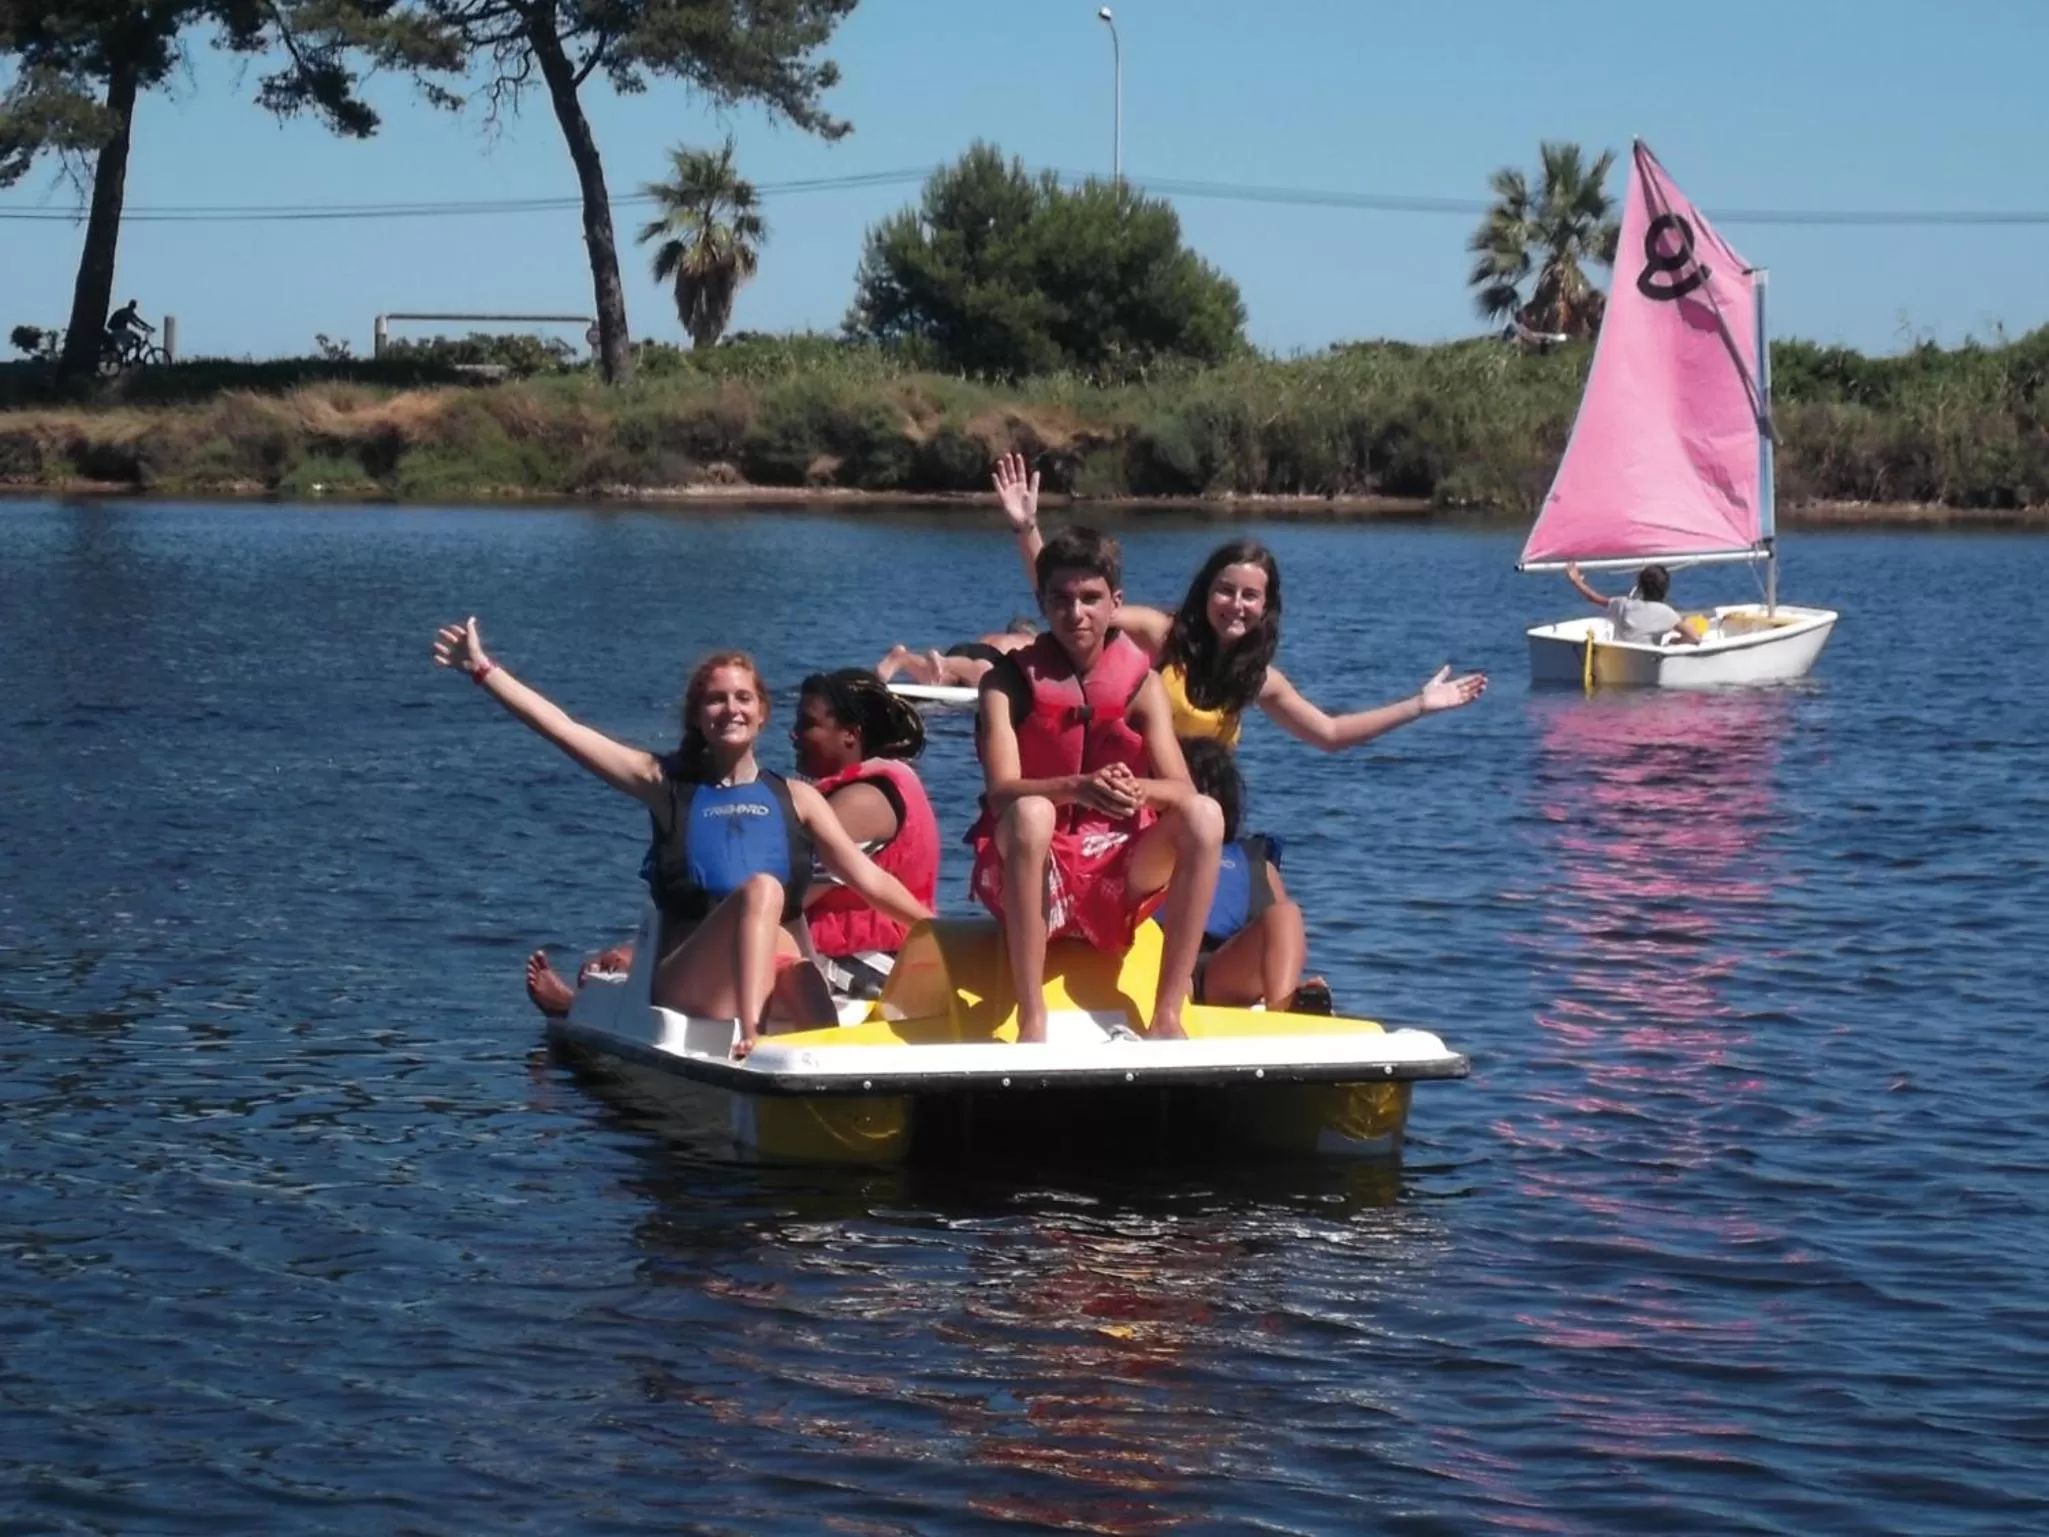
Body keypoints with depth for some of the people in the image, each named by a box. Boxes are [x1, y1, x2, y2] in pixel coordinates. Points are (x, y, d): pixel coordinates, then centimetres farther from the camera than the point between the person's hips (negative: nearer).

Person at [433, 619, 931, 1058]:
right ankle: (749, 1030, -48)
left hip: (776, 968, 2)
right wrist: (483, 670, 2)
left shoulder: (795, 799, 17)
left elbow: (868, 878, 16)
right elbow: (563, 728, 7)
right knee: (761, 888, -32)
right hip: (688, 982, -2)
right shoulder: (666, 784, 13)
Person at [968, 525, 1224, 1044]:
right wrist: (1078, 788, -41)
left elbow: (1181, 790, -11)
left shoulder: (1140, 683, 1)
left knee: (1205, 815, -23)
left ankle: (1167, 1016, -24)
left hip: (1119, 871, 3)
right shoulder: (1008, 682, -5)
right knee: (1030, 813, -36)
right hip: (1033, 874, -3)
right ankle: (1032, 1021, -36)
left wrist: (1136, 790, -36)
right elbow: (1001, 792, -21)